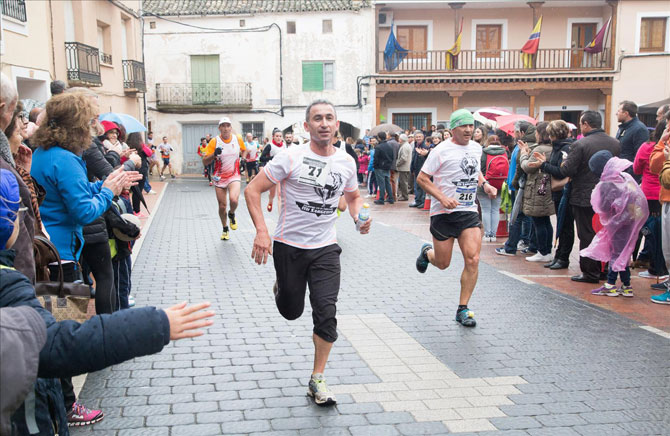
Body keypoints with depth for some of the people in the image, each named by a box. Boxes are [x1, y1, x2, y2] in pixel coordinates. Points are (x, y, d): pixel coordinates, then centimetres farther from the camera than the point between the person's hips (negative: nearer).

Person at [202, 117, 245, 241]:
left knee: (234, 199, -27)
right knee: (222, 206, 6)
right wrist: (214, 154, -27)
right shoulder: (214, 141, -10)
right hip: (219, 178, 1)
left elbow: (243, 151, 19)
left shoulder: (238, 138, -5)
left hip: (234, 176, 0)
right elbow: (205, 162, -11)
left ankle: (232, 215, 8)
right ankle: (225, 229, 31)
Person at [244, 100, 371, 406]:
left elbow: (353, 197, 19)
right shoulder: (291, 157, -12)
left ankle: (317, 380, 8)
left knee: (326, 312, -7)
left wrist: (359, 216, -4)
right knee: (291, 311, 12)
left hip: (325, 248, 2)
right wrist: (262, 231, -22)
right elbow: (252, 190, -10)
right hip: (289, 246, -2)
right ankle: (280, 287, 50)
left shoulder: (346, 162, 1)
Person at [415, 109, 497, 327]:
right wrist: (443, 198, -20)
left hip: (469, 212, 4)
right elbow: (421, 178, -9)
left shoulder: (476, 148, 8)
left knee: (473, 260, -9)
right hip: (443, 213, -4)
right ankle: (427, 252, 44)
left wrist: (485, 184, 7)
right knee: (443, 264, 6)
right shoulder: (442, 151, -11)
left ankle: (463, 309, 3)